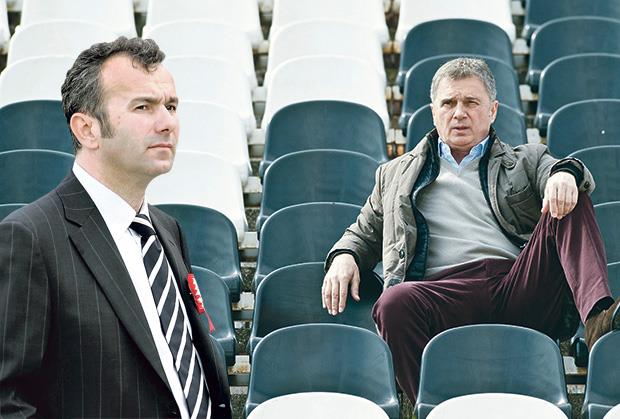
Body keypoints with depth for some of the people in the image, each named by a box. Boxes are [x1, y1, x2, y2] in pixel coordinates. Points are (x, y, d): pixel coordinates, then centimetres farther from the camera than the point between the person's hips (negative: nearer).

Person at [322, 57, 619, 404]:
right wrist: (344, 257, 8)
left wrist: (564, 174, -19)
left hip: (521, 287, 1)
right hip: (446, 294, -1)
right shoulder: (397, 174, 30)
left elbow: (554, 171, 8)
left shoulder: (527, 161, 27)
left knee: (570, 202, -19)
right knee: (395, 302, -35)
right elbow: (364, 233, 33)